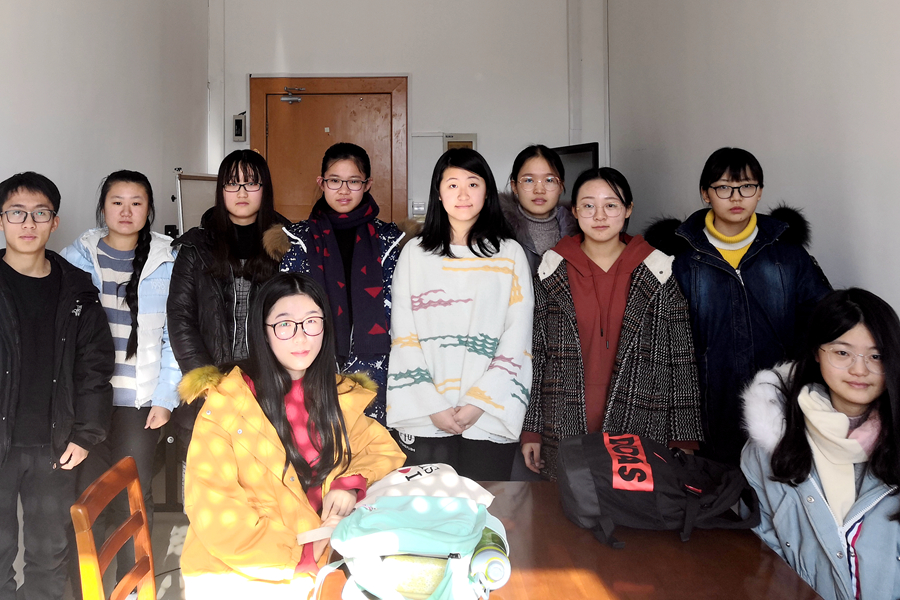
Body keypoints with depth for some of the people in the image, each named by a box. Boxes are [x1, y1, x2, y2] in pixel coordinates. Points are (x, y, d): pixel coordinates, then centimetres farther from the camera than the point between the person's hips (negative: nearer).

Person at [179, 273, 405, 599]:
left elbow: (384, 451, 11)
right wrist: (301, 551, -17)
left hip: (314, 570, 3)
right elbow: (209, 508, -14)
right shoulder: (226, 402, -10)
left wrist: (351, 484, -10)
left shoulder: (339, 397, 4)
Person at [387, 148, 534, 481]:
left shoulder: (510, 255, 5)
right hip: (425, 420, 1)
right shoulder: (414, 254, 7)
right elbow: (403, 337, 3)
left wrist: (479, 403, -9)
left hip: (490, 418, 0)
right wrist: (432, 407, -6)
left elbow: (517, 339, 0)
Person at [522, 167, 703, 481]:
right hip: (564, 434, 1)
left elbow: (681, 361, 3)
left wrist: (685, 440, 0)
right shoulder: (552, 272, 4)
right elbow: (536, 353, 6)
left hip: (640, 434, 0)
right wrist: (531, 430, 4)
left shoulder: (659, 273, 3)